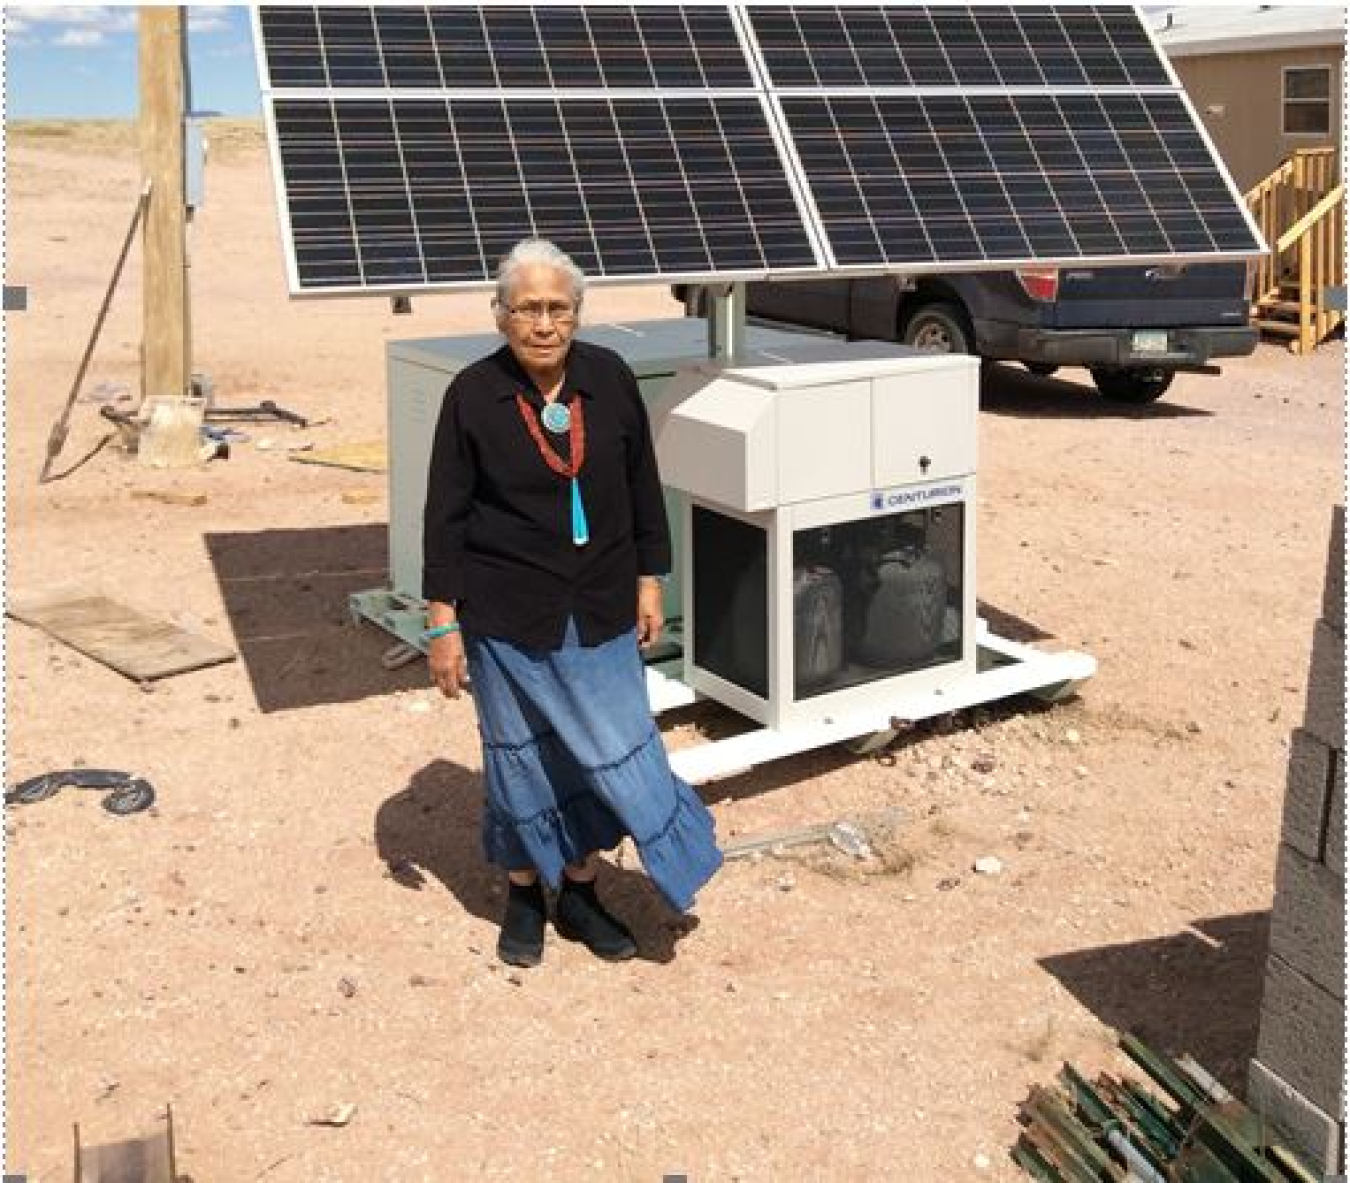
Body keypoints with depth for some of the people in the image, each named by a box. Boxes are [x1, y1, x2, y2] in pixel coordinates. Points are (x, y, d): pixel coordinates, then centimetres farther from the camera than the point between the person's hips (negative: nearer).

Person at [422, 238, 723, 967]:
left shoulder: (609, 380, -3)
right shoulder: (472, 396, -10)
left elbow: (642, 488, 6)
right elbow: (446, 516, -6)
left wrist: (649, 583, 7)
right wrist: (442, 624, -7)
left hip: (599, 610, 3)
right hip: (507, 614, -2)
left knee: (611, 750, 7)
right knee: (519, 756, 11)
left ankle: (579, 891, 28)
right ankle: (524, 895, 32)